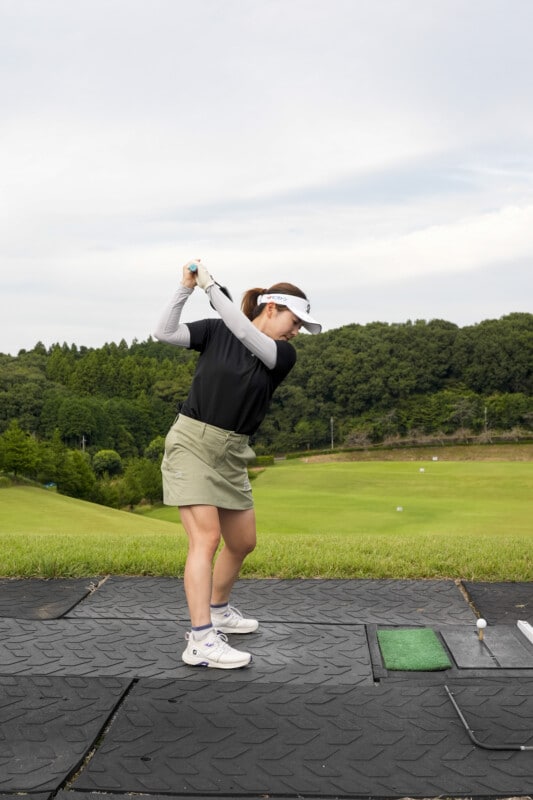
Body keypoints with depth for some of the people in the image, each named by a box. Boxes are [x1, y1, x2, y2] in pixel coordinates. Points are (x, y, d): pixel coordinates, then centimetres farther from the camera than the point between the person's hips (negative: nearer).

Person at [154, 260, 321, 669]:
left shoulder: (284, 355, 2)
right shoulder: (215, 331, -1)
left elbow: (246, 335, -16)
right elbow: (165, 332, -11)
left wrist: (212, 286, -15)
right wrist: (186, 287, -17)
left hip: (233, 453, 5)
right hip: (192, 441, -5)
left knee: (243, 542, 13)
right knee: (207, 536, -16)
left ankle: (217, 610, 38)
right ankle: (201, 641, -16)